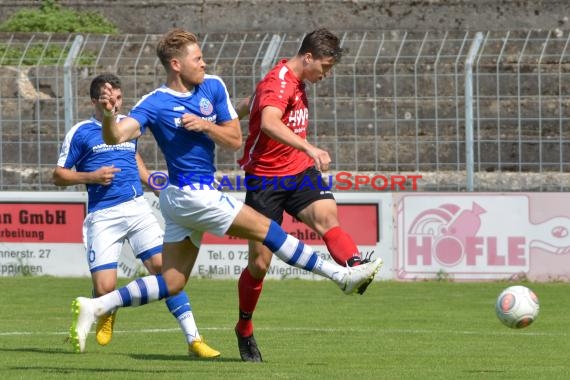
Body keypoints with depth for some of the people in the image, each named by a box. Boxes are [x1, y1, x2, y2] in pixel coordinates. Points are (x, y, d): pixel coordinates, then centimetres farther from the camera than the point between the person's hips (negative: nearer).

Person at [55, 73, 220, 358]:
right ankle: (106, 315, 28)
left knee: (163, 266, -12)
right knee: (104, 288, -11)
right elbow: (59, 175, 3)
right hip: (102, 215, -3)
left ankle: (193, 339, -12)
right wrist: (91, 177, -12)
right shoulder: (81, 133, 1)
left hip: (136, 207, 3)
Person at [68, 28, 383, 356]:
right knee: (266, 229, -4)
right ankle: (342, 275, 2)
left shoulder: (213, 87, 5)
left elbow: (235, 139, 5)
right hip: (191, 194, -8)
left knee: (171, 283, 7)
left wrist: (205, 125, -13)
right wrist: (109, 115, -45)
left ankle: (95, 307, 8)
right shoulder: (155, 105, -14)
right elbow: (115, 136, -24)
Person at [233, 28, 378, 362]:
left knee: (327, 216, -27)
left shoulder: (297, 82, 12)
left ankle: (357, 267, -55)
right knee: (259, 263, 0)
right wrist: (309, 148, -50)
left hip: (300, 172, 7)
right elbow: (269, 124, -39)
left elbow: (249, 103, 27)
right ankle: (245, 331, 22)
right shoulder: (278, 84, -18)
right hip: (265, 180, -6)